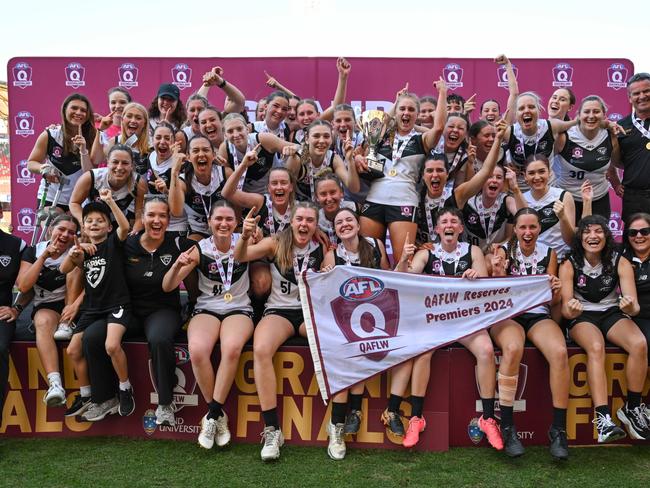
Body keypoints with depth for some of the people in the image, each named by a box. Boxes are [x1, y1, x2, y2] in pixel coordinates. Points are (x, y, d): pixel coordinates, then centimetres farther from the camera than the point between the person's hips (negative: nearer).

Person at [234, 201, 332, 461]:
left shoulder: (322, 249, 4)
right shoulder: (276, 243, 1)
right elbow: (240, 257, -12)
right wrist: (245, 237, -32)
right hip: (279, 311, -1)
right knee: (261, 349, -34)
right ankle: (272, 430, -26)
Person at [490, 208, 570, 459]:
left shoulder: (548, 253, 10)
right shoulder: (504, 251, 3)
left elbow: (553, 300, 10)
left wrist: (556, 291, -13)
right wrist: (498, 274, -22)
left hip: (539, 315, 2)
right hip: (506, 314, -2)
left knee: (559, 352, -30)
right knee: (513, 349, -36)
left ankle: (559, 428, -20)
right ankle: (507, 427, -26)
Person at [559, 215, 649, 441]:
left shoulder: (620, 263, -5)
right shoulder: (569, 264, -8)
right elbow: (566, 308, -13)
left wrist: (631, 307, -36)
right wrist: (571, 310, -38)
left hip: (612, 313, 2)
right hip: (582, 317, -2)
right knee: (596, 347, -35)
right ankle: (603, 417, -39)